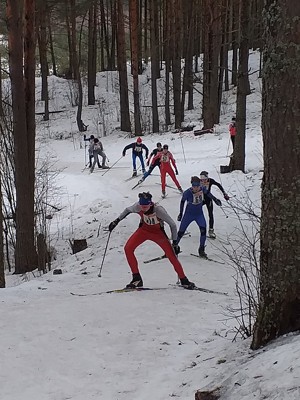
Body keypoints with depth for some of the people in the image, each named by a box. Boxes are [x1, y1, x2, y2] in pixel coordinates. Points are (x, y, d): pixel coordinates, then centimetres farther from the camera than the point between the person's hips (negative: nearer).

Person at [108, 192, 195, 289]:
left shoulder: (158, 210, -34)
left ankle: (184, 280, 10)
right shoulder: (137, 207, -25)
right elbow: (127, 210, 0)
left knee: (172, 256, -9)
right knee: (128, 248, -15)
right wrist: (116, 221, 3)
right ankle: (137, 279, -4)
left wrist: (174, 243, -20)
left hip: (158, 232, -3)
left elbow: (172, 225, -22)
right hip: (144, 230, 3)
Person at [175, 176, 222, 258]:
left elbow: (207, 193, 7)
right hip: (188, 214, -2)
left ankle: (201, 250, -4)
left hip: (199, 214, 2)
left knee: (203, 230, -18)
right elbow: (182, 201, -6)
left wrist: (215, 199, 14)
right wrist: (180, 213, 1)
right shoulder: (187, 193, -25)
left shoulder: (202, 189, -17)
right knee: (181, 232, 3)